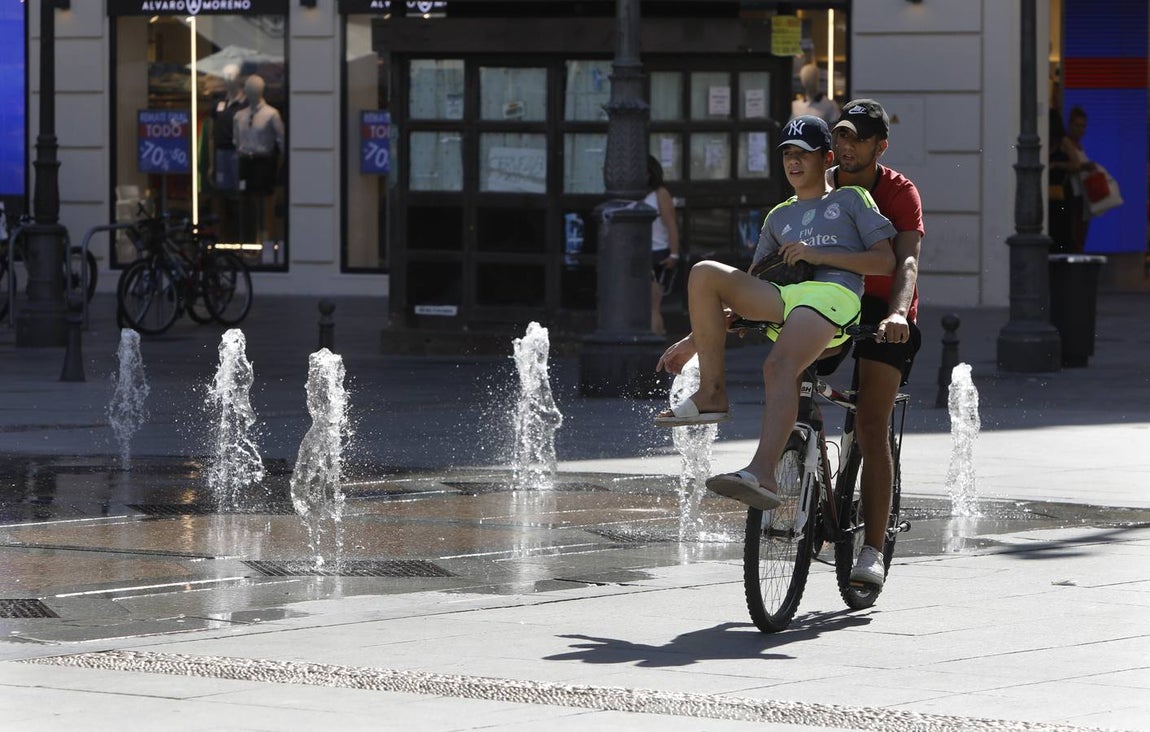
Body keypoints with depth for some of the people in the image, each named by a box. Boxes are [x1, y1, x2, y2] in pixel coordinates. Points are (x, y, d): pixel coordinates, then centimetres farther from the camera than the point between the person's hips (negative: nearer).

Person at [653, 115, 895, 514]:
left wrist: (819, 255, -3)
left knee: (779, 366, -36)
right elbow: (746, 287, 31)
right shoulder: (779, 216, 34)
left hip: (832, 293, -6)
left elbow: (885, 261, 8)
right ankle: (711, 393, -19)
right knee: (704, 274, -20)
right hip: (780, 298, 6)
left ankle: (762, 473, -54)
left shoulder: (851, 198, 21)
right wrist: (694, 341, 22)